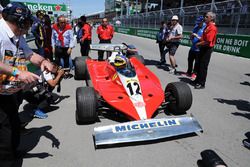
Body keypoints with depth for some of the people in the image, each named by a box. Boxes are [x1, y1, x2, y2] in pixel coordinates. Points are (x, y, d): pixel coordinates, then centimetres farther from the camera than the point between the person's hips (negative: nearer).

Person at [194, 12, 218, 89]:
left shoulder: (212, 28, -17)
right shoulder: (207, 26, 14)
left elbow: (208, 41, -23)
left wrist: (199, 44, -11)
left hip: (207, 49, -10)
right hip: (203, 48, 10)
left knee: (203, 66, -4)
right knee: (199, 64, 17)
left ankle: (201, 83, 5)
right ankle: (198, 80, 30)